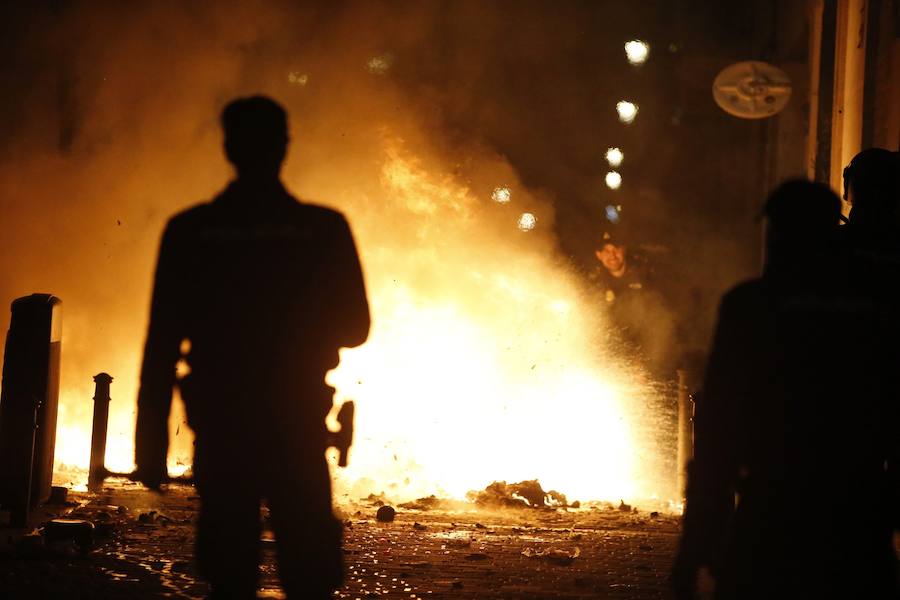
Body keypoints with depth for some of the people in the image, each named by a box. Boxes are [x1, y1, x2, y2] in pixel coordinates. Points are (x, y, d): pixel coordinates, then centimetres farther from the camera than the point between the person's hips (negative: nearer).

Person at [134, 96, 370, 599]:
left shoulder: (189, 231, -3)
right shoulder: (324, 229, -4)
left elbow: (162, 346, -4)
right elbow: (354, 328, 4)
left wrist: (151, 444, 0)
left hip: (221, 428, 1)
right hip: (297, 426, 0)